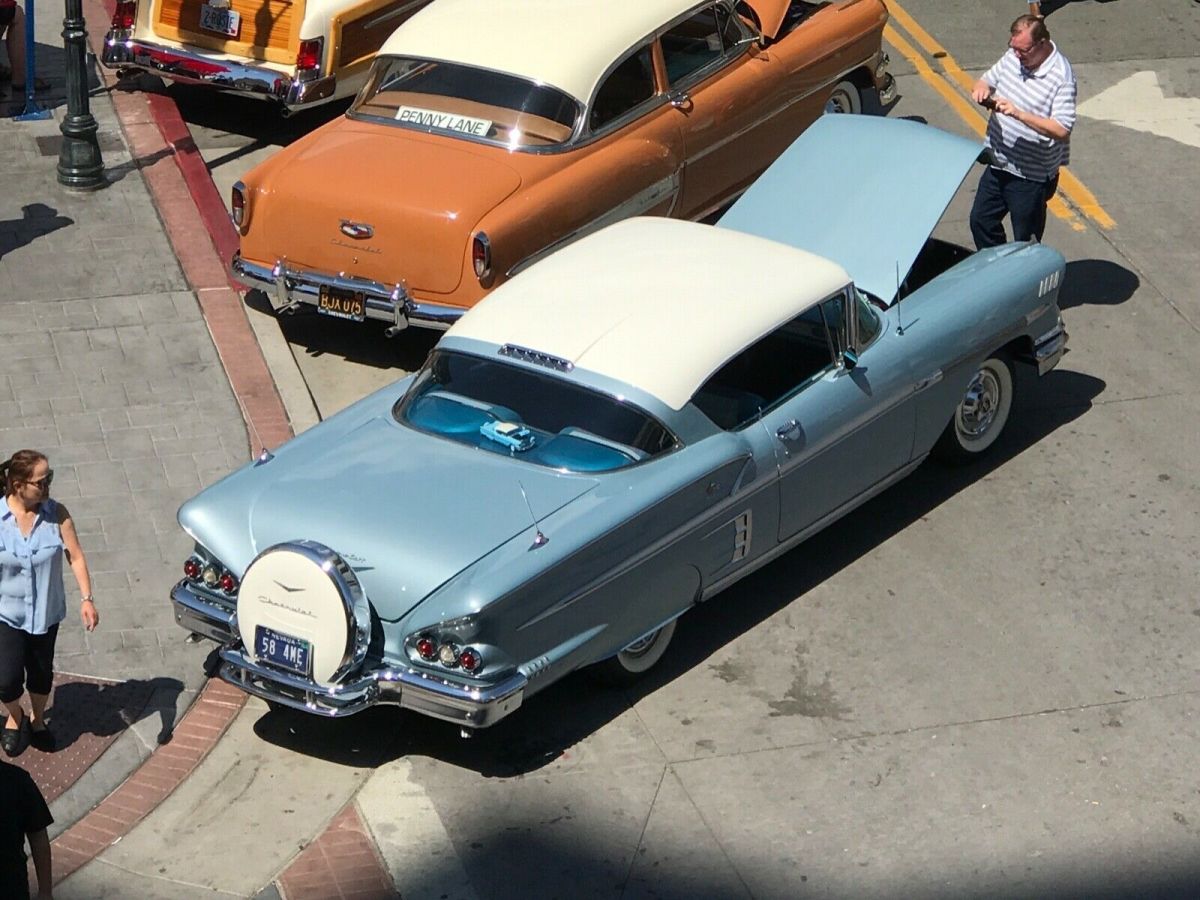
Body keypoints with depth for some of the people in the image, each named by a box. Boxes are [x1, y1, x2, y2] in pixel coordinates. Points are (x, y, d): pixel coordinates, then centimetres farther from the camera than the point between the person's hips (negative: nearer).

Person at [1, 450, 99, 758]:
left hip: (46, 611, 2)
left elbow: (75, 557, -11)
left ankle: (37, 719, 46)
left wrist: (86, 598, -20)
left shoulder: (56, 514, -15)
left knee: (41, 671, 18)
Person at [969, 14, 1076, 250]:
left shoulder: (1061, 76, -23)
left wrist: (1019, 114, -33)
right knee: (980, 221, 21)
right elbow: (986, 80, 13)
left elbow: (1062, 130, -28)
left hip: (1031, 175, -8)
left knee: (1025, 241, 7)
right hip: (998, 164, 8)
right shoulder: (1013, 56, -2)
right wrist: (981, 89, -12)